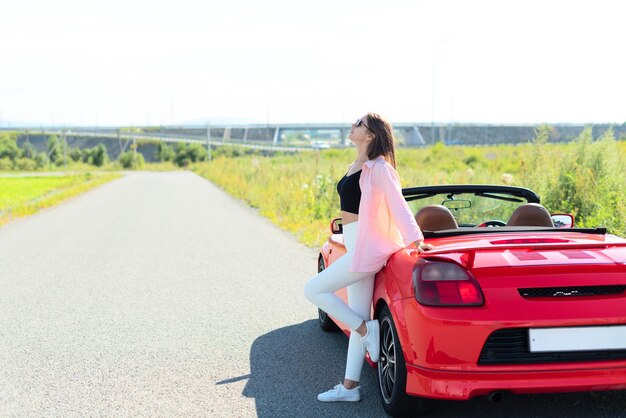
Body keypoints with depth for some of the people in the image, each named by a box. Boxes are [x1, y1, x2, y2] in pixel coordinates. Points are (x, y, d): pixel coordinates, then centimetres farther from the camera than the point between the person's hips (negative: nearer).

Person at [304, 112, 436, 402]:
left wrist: (415, 239, -31)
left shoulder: (378, 168, -13)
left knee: (313, 290, -6)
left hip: (366, 247, -9)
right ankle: (349, 386, 13)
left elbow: (398, 205, -22)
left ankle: (367, 330, 1)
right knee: (360, 317, 9)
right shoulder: (355, 167, 14)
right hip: (355, 246, 9)